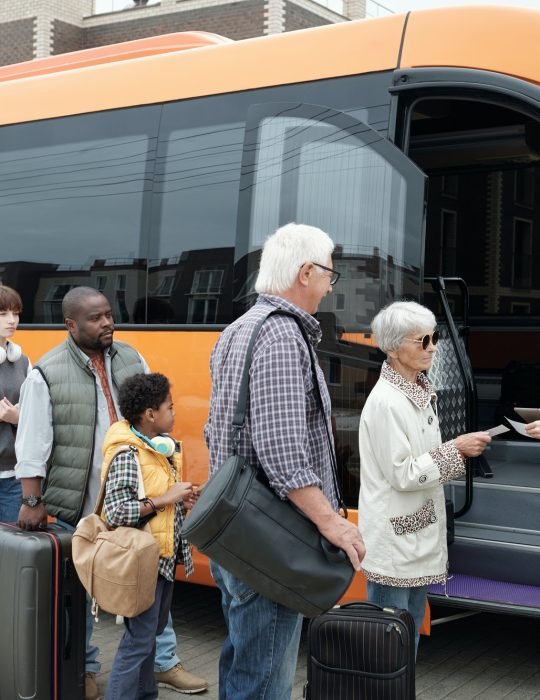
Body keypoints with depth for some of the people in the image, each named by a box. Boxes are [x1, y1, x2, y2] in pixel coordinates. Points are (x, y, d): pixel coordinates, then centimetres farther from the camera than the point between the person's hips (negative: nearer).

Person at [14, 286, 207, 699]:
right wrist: (33, 502, -8)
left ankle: (164, 661, 24)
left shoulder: (132, 360, 6)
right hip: (79, 506, -4)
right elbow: (33, 444, -7)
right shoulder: (47, 374, -8)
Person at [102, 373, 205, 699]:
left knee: (152, 629, 20)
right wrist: (164, 499, -26)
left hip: (165, 555, 9)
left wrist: (182, 500, 4)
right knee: (139, 639, -5)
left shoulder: (162, 447, 7)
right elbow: (116, 513, -26)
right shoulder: (127, 455, -20)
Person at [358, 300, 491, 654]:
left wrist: (461, 450, -1)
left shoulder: (421, 391, 9)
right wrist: (456, 449, -16)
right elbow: (402, 474, -19)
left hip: (419, 535, 9)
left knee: (411, 633, 18)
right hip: (393, 538, -9)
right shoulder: (386, 402, -19)